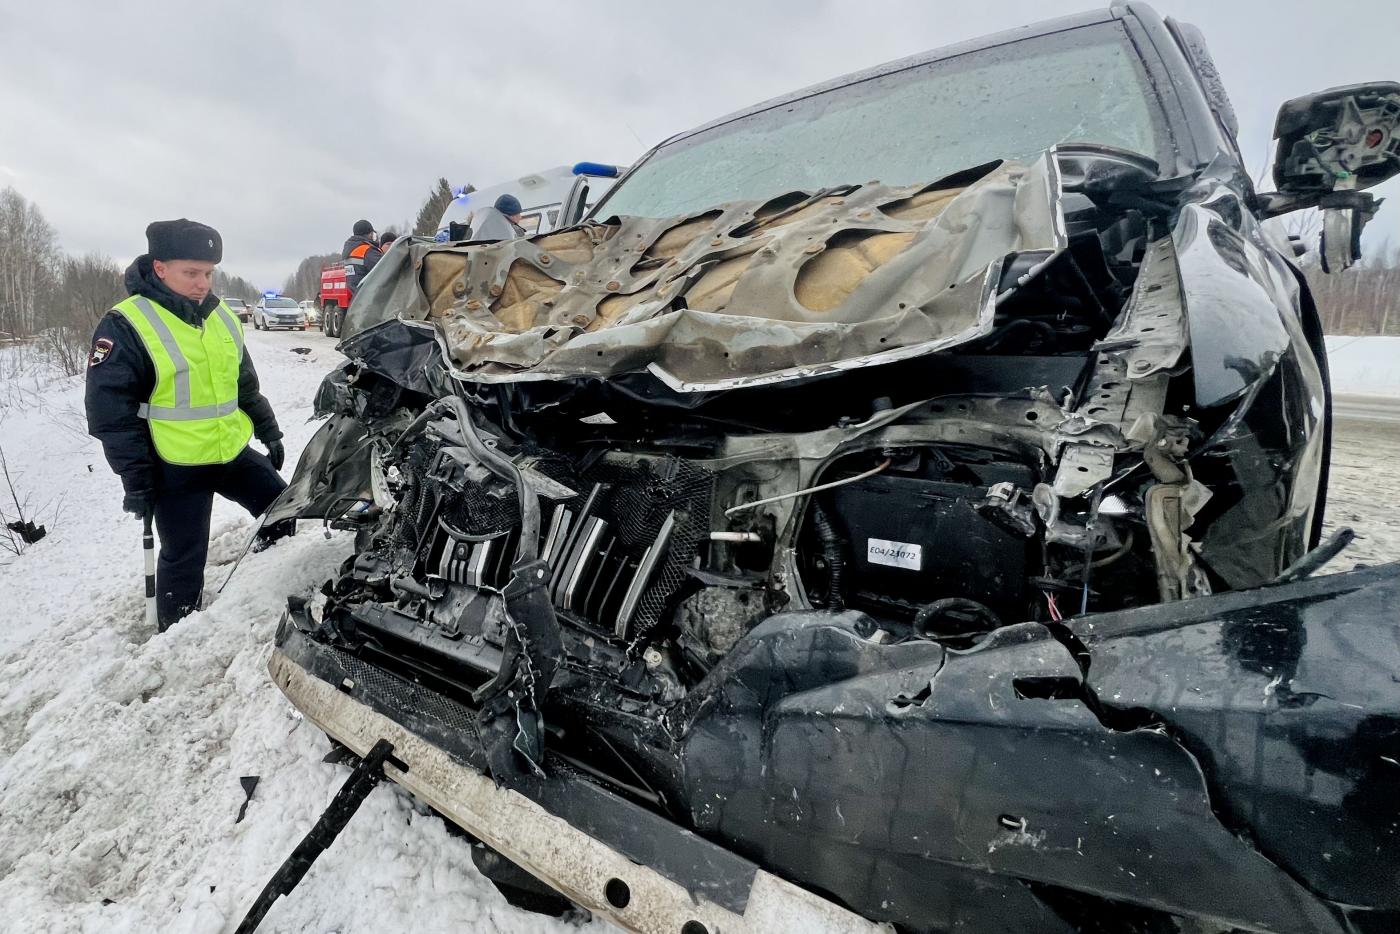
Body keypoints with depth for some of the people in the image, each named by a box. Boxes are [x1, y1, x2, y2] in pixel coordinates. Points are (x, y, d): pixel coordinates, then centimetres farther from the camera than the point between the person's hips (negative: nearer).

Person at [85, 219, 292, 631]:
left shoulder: (222, 316, 6)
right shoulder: (124, 327, -14)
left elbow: (246, 385, 17)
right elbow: (111, 413, -14)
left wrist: (269, 431, 18)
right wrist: (135, 478, -15)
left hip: (235, 454, 6)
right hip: (176, 469, -6)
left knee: (283, 513, 10)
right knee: (184, 562, 5)